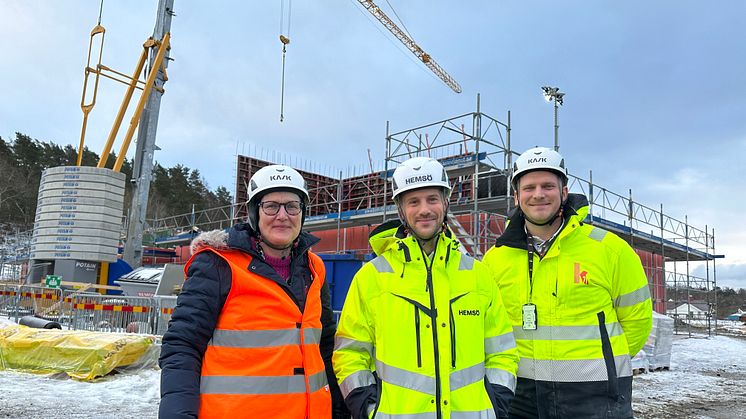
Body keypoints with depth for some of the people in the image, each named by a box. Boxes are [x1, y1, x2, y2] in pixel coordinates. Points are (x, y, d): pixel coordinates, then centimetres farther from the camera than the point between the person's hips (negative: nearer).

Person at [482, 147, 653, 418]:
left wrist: (608, 361, 7)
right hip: (521, 396, 2)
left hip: (595, 397, -2)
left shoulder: (609, 249, -6)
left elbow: (636, 317, 5)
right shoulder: (495, 259, -1)